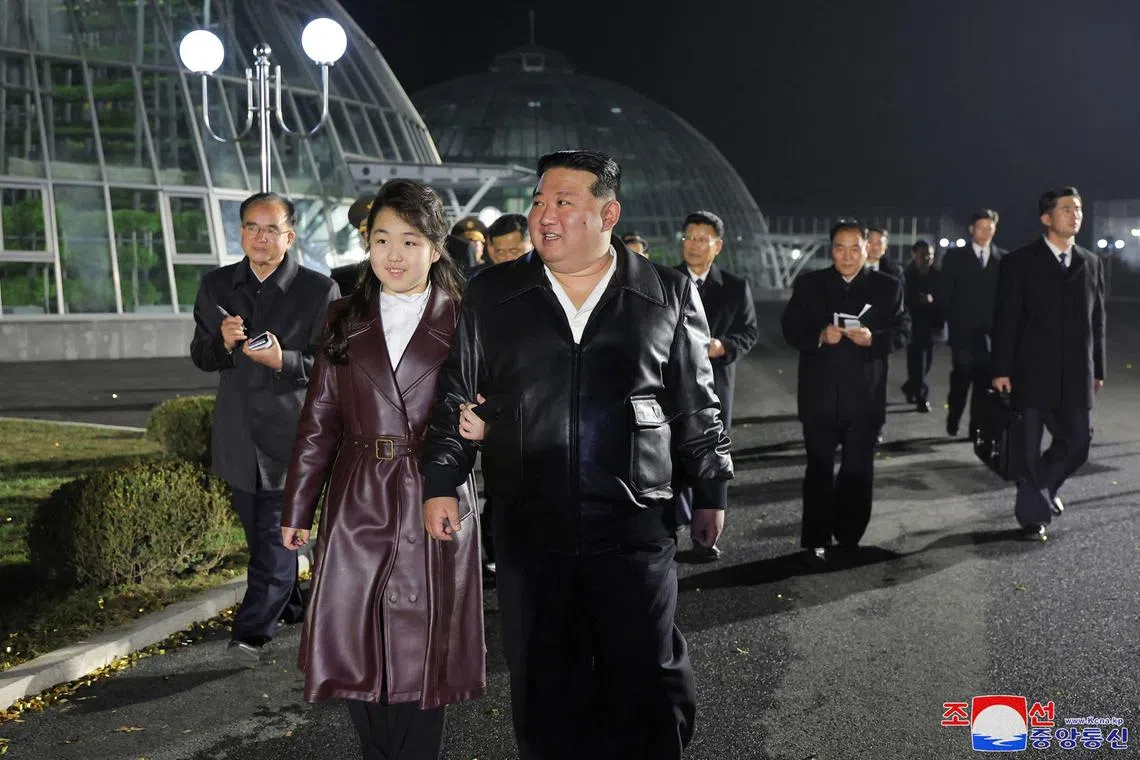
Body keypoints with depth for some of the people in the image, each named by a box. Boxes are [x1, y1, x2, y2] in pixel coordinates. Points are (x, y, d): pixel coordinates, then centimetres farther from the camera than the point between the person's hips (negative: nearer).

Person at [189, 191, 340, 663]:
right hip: (238, 435, 5)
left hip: (290, 433, -5)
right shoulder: (216, 286, 7)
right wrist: (223, 340, -12)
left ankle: (253, 631, 2)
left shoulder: (319, 291, -6)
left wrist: (284, 360, -23)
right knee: (259, 532, 16)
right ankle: (290, 607, 35)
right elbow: (201, 356, 10)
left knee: (275, 535, -6)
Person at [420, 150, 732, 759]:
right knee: (543, 686, 12)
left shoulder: (668, 296, 3)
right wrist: (440, 483, 3)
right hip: (527, 527, 2)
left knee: (649, 685, 5)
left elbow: (697, 406, 8)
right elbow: (454, 396, 9)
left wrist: (709, 492, 10)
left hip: (635, 526, -1)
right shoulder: (491, 296, 5)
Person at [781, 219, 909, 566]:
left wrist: (873, 339, -18)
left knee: (859, 469, 10)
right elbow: (790, 328, 0)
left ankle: (849, 537, 25)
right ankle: (816, 541, 12)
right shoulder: (808, 285, 3)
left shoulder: (888, 287, 4)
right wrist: (819, 337, -18)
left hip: (866, 395, 1)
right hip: (820, 394, -1)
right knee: (819, 469, 5)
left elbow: (902, 330, 1)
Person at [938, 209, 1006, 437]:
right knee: (962, 375, -8)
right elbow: (944, 294, 4)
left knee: (984, 379, 0)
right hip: (962, 329, -1)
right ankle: (953, 420, 10)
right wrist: (950, 321, -4)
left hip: (991, 330, 1)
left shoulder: (1004, 259, 8)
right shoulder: (955, 256, 6)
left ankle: (977, 427, 7)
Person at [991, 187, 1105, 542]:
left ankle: (1043, 487, 34)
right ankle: (1034, 513, 17)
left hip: (1076, 374, 4)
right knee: (1030, 446, 3)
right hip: (1033, 372, -4)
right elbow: (1006, 320, -6)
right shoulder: (1020, 262, -4)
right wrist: (1001, 369, -10)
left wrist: (1097, 369, 11)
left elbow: (1097, 320, 12)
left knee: (1078, 441, 6)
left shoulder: (1091, 263, 10)